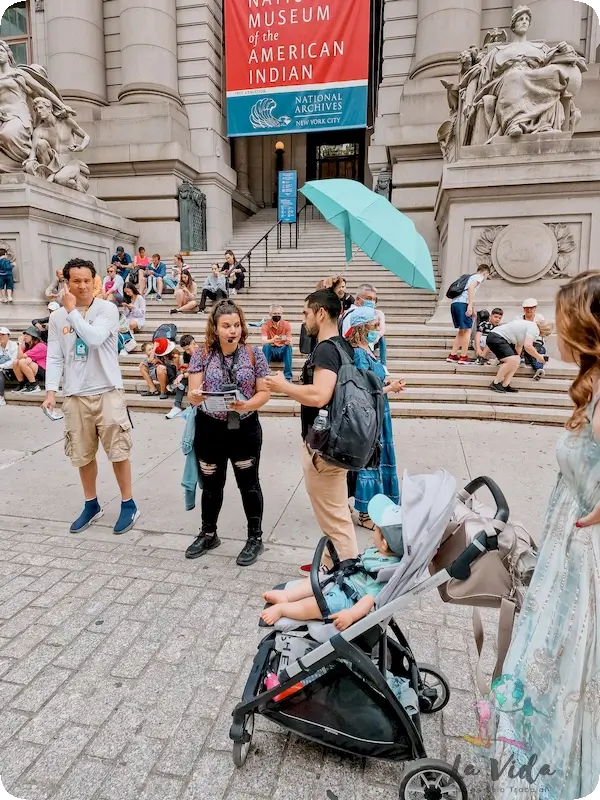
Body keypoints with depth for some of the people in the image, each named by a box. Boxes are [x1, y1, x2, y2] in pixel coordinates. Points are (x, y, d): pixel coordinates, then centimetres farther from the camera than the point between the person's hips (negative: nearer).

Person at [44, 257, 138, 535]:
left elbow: (95, 338, -22)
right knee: (83, 454, 12)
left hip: (107, 391, -3)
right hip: (75, 395, 4)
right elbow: (55, 357, 5)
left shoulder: (108, 309, -5)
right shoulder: (57, 317, 6)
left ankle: (128, 504, 17)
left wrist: (72, 311, -13)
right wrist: (51, 391, -5)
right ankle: (91, 505, 30)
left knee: (118, 451, 2)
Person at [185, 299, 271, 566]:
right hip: (210, 430, 2)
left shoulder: (254, 354, -5)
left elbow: (264, 393, -4)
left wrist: (247, 405, -23)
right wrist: (195, 396, -28)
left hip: (245, 430, -1)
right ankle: (208, 534, 36)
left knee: (248, 484, 10)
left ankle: (255, 537, 27)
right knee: (211, 485, 16)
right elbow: (192, 394, -5)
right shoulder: (202, 355, -3)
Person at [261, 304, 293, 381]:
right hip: (271, 351, -1)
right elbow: (264, 342, -24)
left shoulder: (286, 324, -6)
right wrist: (273, 340, -47)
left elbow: (290, 342, -12)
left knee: (289, 347, -30)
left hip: (282, 351, 1)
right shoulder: (266, 325, -9)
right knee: (266, 346, -31)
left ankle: (288, 377, -31)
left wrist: (288, 341, -38)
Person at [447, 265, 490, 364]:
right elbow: (471, 287, -13)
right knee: (467, 330, -3)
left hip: (454, 303, 8)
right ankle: (463, 357, -3)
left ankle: (452, 356, 12)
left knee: (461, 331, 15)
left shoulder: (471, 277, 32)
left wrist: (472, 311, 37)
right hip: (462, 303, -8)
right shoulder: (479, 276, 7)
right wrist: (470, 305, -21)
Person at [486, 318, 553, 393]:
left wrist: (517, 357, 42)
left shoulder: (530, 326, 21)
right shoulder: (535, 329, -11)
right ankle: (495, 383, -10)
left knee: (516, 360, 11)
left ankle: (505, 385, 3)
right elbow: (528, 346, -23)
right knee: (512, 360, -22)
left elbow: (519, 345, 32)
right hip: (496, 337, -11)